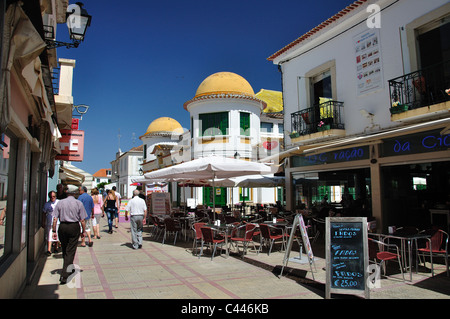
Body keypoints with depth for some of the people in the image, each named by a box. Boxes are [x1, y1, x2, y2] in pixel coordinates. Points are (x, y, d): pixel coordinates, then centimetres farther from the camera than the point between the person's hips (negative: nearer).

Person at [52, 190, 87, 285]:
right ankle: (64, 275, -4)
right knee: (70, 251, 1)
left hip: (62, 227, 3)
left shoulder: (60, 202, 3)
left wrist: (54, 231, 5)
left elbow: (54, 219, 0)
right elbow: (82, 220, -4)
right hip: (74, 227, -3)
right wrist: (83, 232, 5)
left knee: (64, 250, 19)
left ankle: (68, 269, 37)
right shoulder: (79, 203, -3)